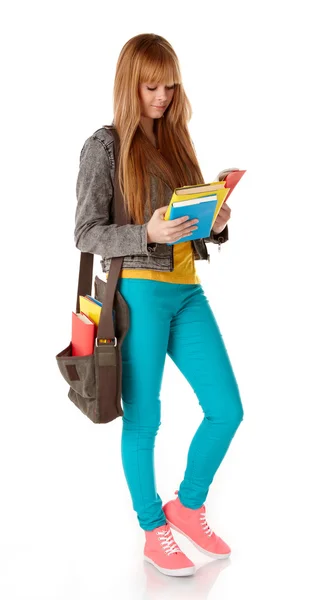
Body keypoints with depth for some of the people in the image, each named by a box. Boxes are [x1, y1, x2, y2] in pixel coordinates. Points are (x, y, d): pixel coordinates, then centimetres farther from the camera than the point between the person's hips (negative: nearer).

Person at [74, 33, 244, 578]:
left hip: (187, 291, 6)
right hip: (138, 293, -6)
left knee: (227, 409, 5)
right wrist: (147, 234, -22)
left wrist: (216, 224, -2)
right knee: (143, 420, 5)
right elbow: (86, 235, -7)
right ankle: (154, 532, 25)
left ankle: (187, 505, 29)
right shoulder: (105, 145, -2)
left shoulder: (176, 142, 16)